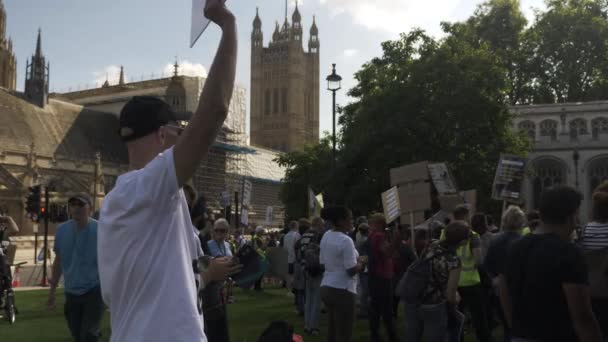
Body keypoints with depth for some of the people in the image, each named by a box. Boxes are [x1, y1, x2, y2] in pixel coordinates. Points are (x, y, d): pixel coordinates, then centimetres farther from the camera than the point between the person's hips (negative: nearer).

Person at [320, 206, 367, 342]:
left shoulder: (326, 236, 8)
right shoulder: (346, 240, -17)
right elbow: (352, 270, -18)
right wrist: (361, 262, -1)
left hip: (326, 288, 8)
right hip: (342, 291, -8)